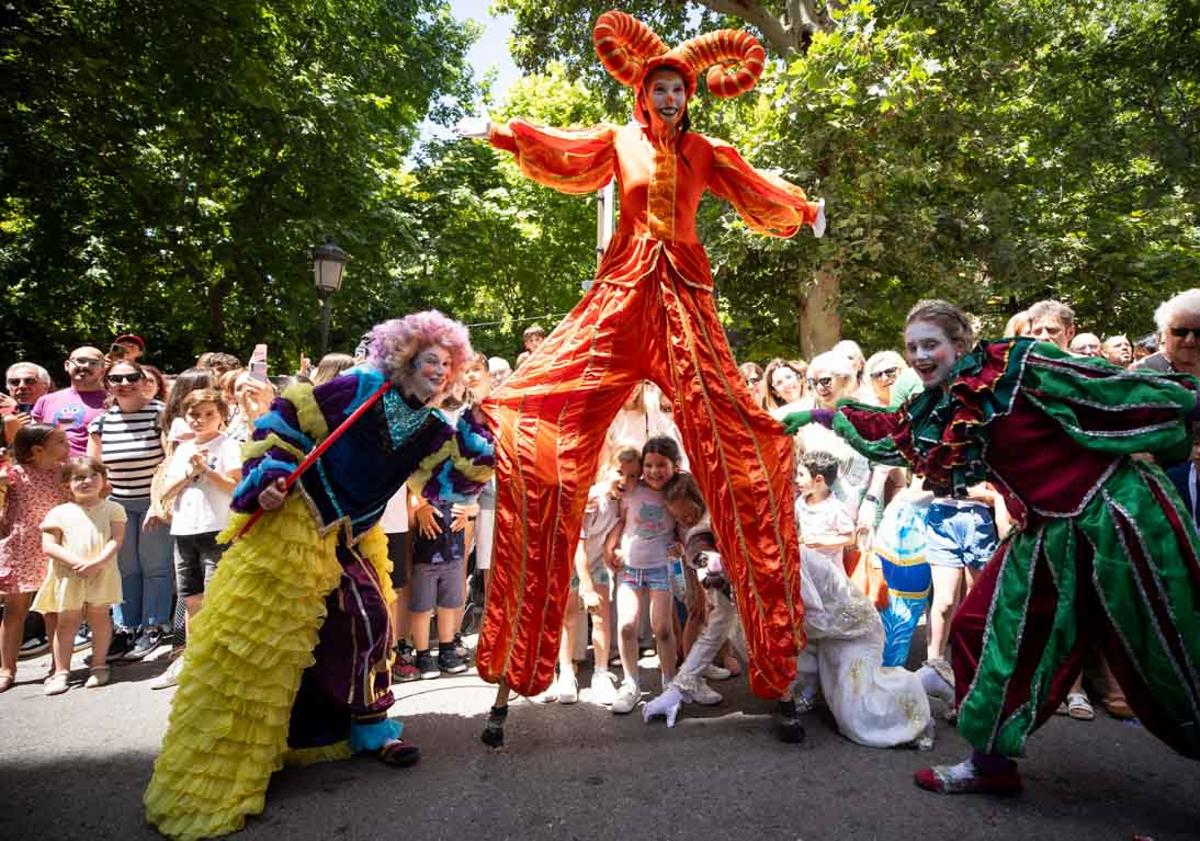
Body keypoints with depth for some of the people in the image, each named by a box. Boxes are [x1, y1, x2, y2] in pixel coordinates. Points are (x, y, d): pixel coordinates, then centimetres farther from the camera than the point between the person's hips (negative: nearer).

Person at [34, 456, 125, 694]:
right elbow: (49, 546, -4)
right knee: (66, 622, 5)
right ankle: (61, 671, 16)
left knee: (99, 617, 7)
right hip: (68, 575, 1)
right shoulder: (58, 513, 4)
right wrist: (76, 562, -17)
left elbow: (116, 540, -5)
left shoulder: (112, 509, 3)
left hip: (102, 574, 0)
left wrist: (96, 563, -20)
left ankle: (99, 666, 20)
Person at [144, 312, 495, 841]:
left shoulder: (432, 430, 1)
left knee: (367, 622, 11)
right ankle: (208, 773, 9)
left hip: (349, 542, 7)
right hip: (292, 526, -6)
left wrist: (478, 424, -8)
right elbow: (288, 417, -11)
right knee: (249, 636, -3)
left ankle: (370, 729, 31)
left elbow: (463, 476, 0)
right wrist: (268, 475, -19)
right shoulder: (360, 389, -15)